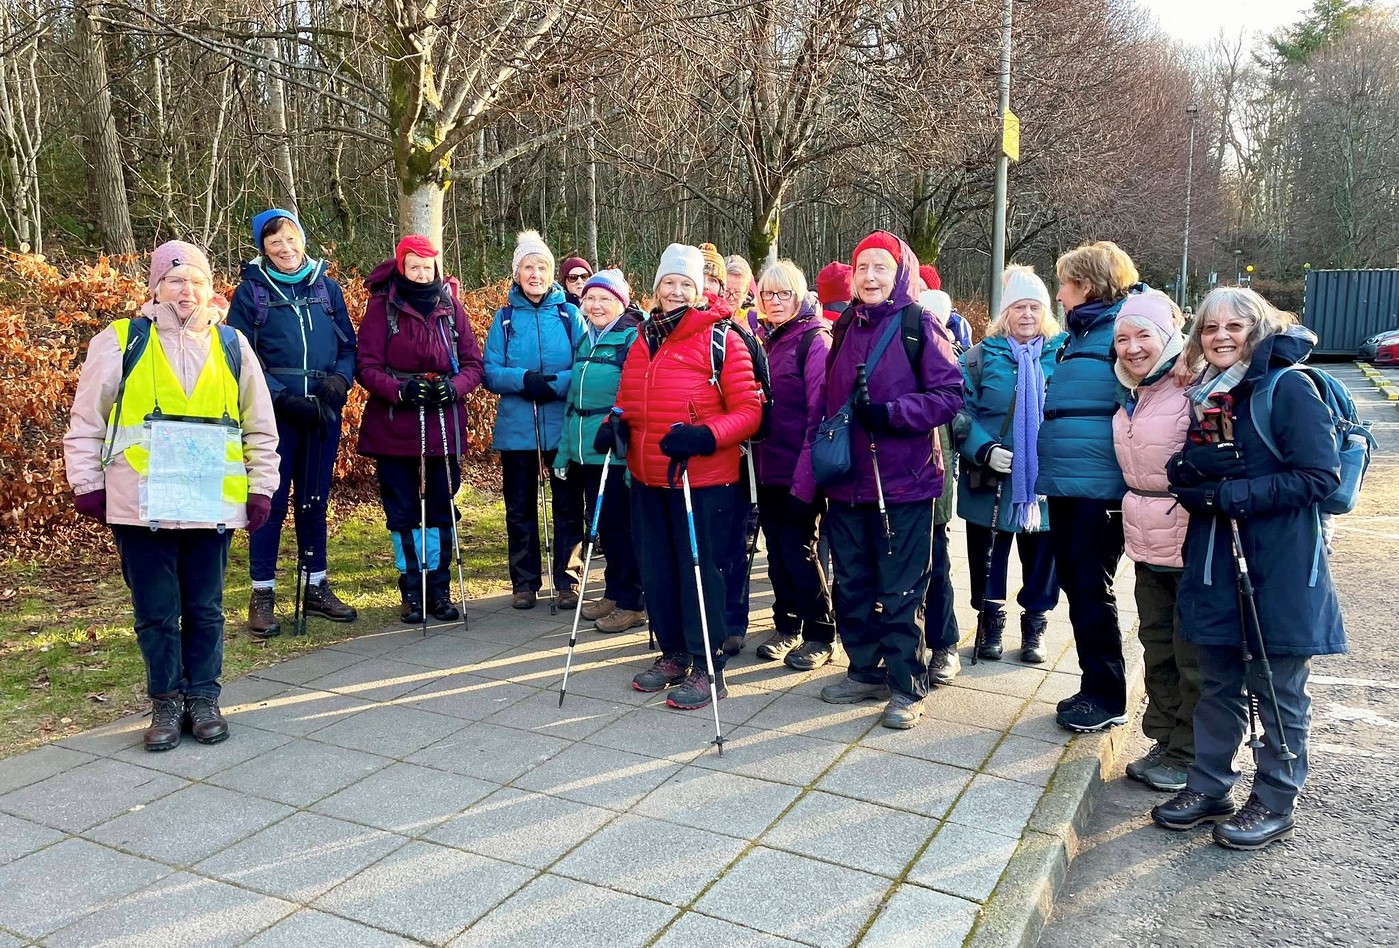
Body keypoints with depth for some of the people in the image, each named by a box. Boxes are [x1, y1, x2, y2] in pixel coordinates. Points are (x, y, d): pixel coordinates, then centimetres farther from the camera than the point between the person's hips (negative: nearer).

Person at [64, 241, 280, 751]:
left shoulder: (232, 345, 10)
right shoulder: (121, 341, 3)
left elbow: (260, 426, 13)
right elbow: (86, 420, 6)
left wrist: (261, 488, 8)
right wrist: (88, 483, 2)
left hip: (212, 504, 2)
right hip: (141, 504, -1)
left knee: (205, 608, 9)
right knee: (155, 610, 6)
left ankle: (203, 697, 23)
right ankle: (167, 701, 20)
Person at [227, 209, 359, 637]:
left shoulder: (326, 287, 11)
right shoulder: (251, 291, 1)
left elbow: (349, 344, 12)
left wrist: (341, 379, -8)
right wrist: (282, 397, -15)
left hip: (323, 411, 3)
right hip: (276, 413, -3)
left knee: (315, 500, 12)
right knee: (271, 500, -1)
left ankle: (316, 587, 22)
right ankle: (262, 594, 9)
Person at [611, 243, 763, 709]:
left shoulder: (721, 339, -8)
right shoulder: (642, 340, 12)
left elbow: (749, 409, -11)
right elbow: (628, 401, 22)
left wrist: (705, 435, -27)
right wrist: (615, 425, 0)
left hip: (702, 480, -6)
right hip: (647, 478, 7)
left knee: (700, 571, 0)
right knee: (655, 569, 14)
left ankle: (708, 668, 13)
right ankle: (673, 654, 31)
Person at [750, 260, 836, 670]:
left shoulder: (815, 341, -9)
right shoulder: (769, 341, 14)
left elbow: (820, 413, -15)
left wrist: (806, 477, -20)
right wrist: (756, 459, 11)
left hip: (800, 471, -7)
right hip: (769, 468, 7)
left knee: (798, 548, -2)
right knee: (777, 548, 12)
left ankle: (820, 634, 13)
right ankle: (787, 626, 26)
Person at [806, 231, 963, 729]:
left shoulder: (918, 326, -5)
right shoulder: (845, 328, 12)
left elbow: (949, 396, -10)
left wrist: (888, 413, -21)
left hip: (902, 482, -6)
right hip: (847, 481, 6)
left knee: (900, 590, 1)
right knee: (851, 584, 14)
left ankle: (906, 686, 14)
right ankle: (865, 670, 29)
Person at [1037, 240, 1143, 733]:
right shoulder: (1080, 335, 17)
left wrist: (1133, 478, -19)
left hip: (1100, 487, -9)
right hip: (1066, 485, 9)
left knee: (1092, 589, -1)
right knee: (1074, 582, 13)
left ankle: (1107, 697, 13)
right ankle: (1095, 685, 26)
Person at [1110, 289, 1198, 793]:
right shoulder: (1131, 395, 11)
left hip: (1192, 541, -8)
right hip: (1148, 543, 8)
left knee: (1193, 653, 3)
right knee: (1156, 643, 16)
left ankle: (1191, 755, 17)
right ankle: (1165, 741, 29)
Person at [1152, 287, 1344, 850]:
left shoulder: (1288, 389, -11)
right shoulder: (1204, 395, 10)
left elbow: (1319, 476, -16)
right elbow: (1181, 473, 12)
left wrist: (1230, 494, -19)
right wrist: (1189, 468, -11)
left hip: (1281, 566, -6)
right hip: (1215, 561, 6)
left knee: (1278, 691, 7)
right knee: (1217, 682, 15)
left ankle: (1275, 803, 21)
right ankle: (1208, 787, 27)